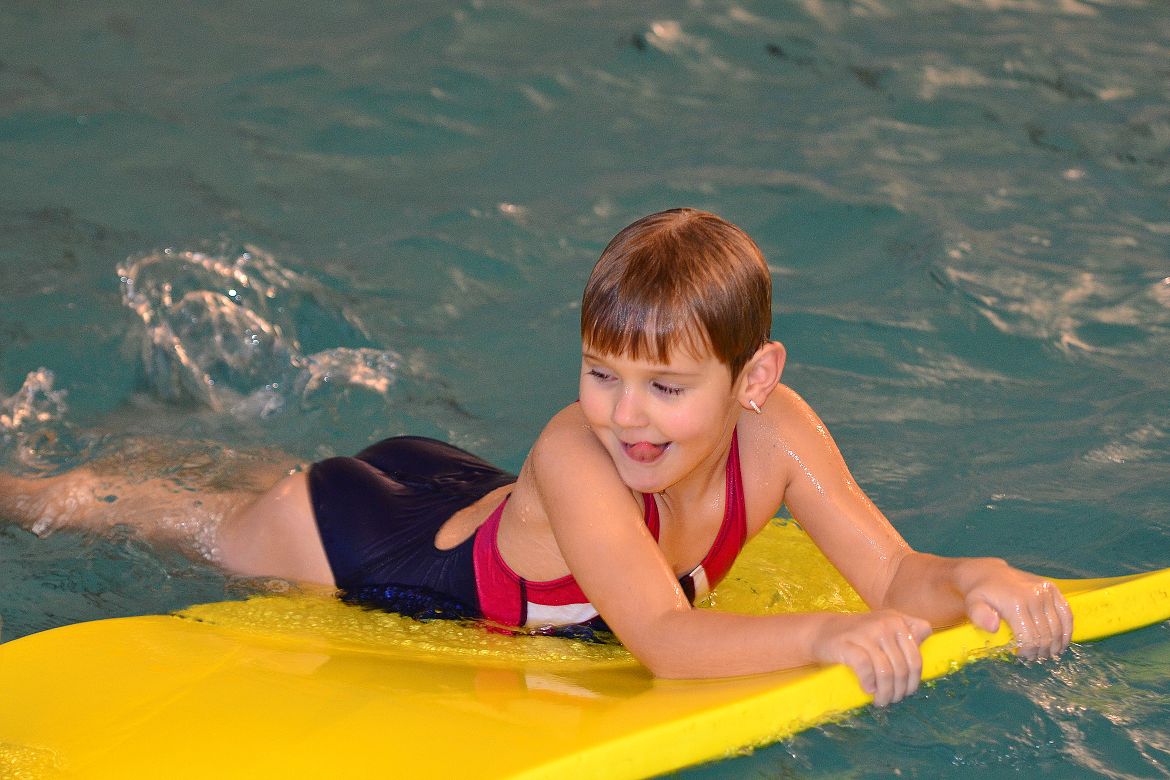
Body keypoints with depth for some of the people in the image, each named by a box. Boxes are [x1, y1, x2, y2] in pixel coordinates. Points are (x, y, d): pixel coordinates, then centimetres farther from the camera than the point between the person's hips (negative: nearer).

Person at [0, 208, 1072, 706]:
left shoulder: (774, 431, -30)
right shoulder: (574, 455, -44)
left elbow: (894, 573, -30)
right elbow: (664, 642, -52)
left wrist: (974, 580, -50)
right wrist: (827, 633, -64)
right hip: (399, 549, -5)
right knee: (209, 522, 21)